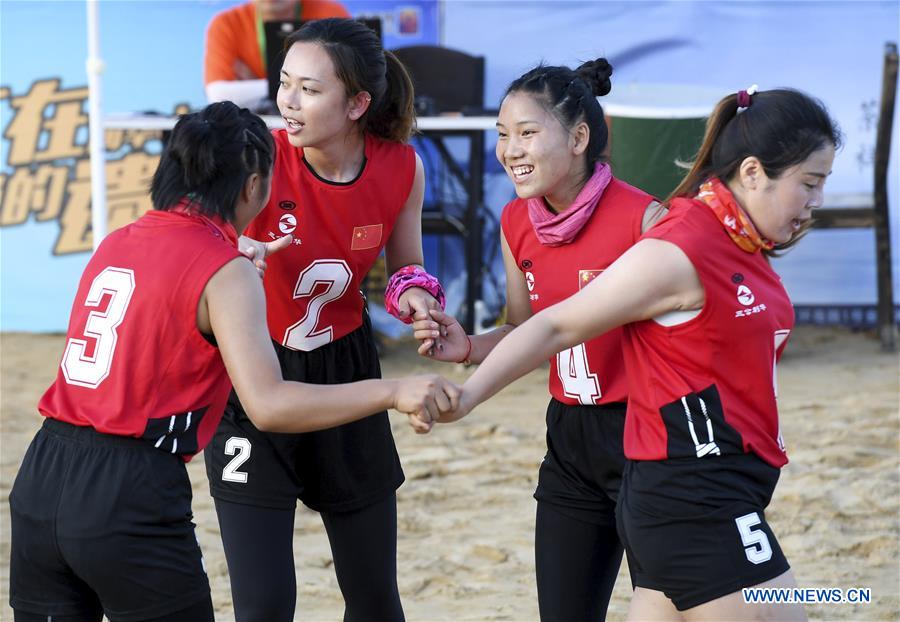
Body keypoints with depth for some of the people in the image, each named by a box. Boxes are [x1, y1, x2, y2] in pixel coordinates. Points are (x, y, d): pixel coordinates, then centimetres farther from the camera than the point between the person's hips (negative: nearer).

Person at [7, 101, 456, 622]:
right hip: (131, 495, -7)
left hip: (42, 479, 7)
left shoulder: (117, 243, 12)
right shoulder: (226, 272, -8)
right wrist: (393, 392, -16)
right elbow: (268, 406, -19)